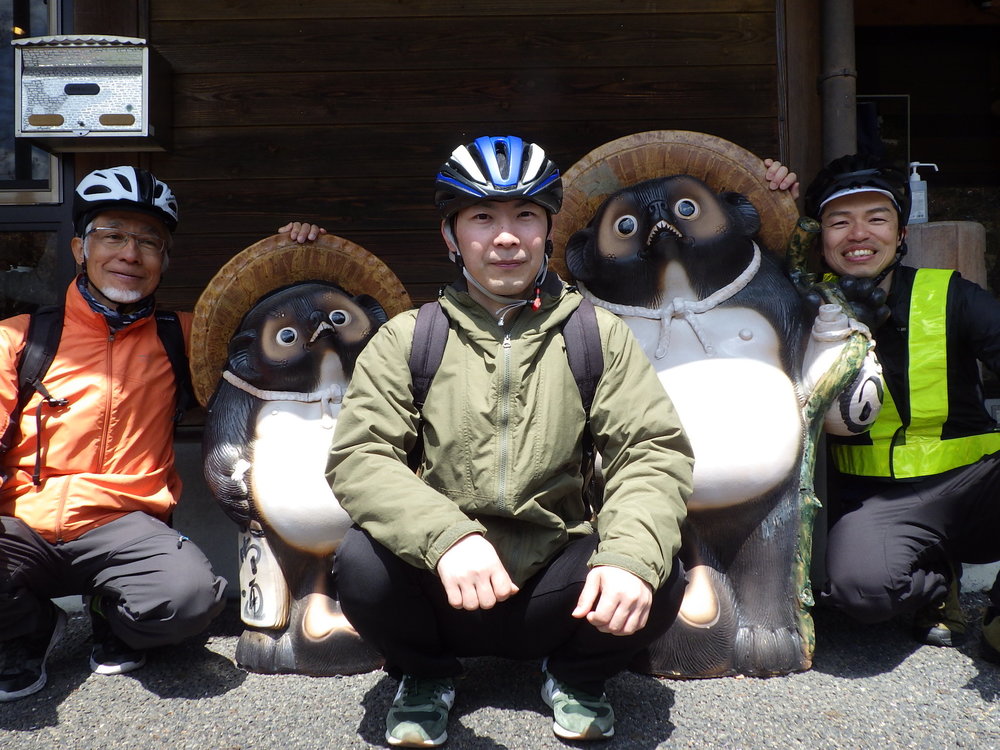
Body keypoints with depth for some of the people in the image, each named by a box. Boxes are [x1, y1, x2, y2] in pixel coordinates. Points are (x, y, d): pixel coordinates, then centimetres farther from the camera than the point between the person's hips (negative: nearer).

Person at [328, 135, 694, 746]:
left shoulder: (599, 335, 2)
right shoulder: (406, 340, 0)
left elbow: (655, 449, -7)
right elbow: (358, 456, -11)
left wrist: (631, 555, -28)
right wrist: (445, 535, -31)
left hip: (556, 590, 1)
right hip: (440, 586, 0)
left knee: (659, 583, -26)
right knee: (362, 563, -29)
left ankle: (575, 675, 9)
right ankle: (426, 675, 6)